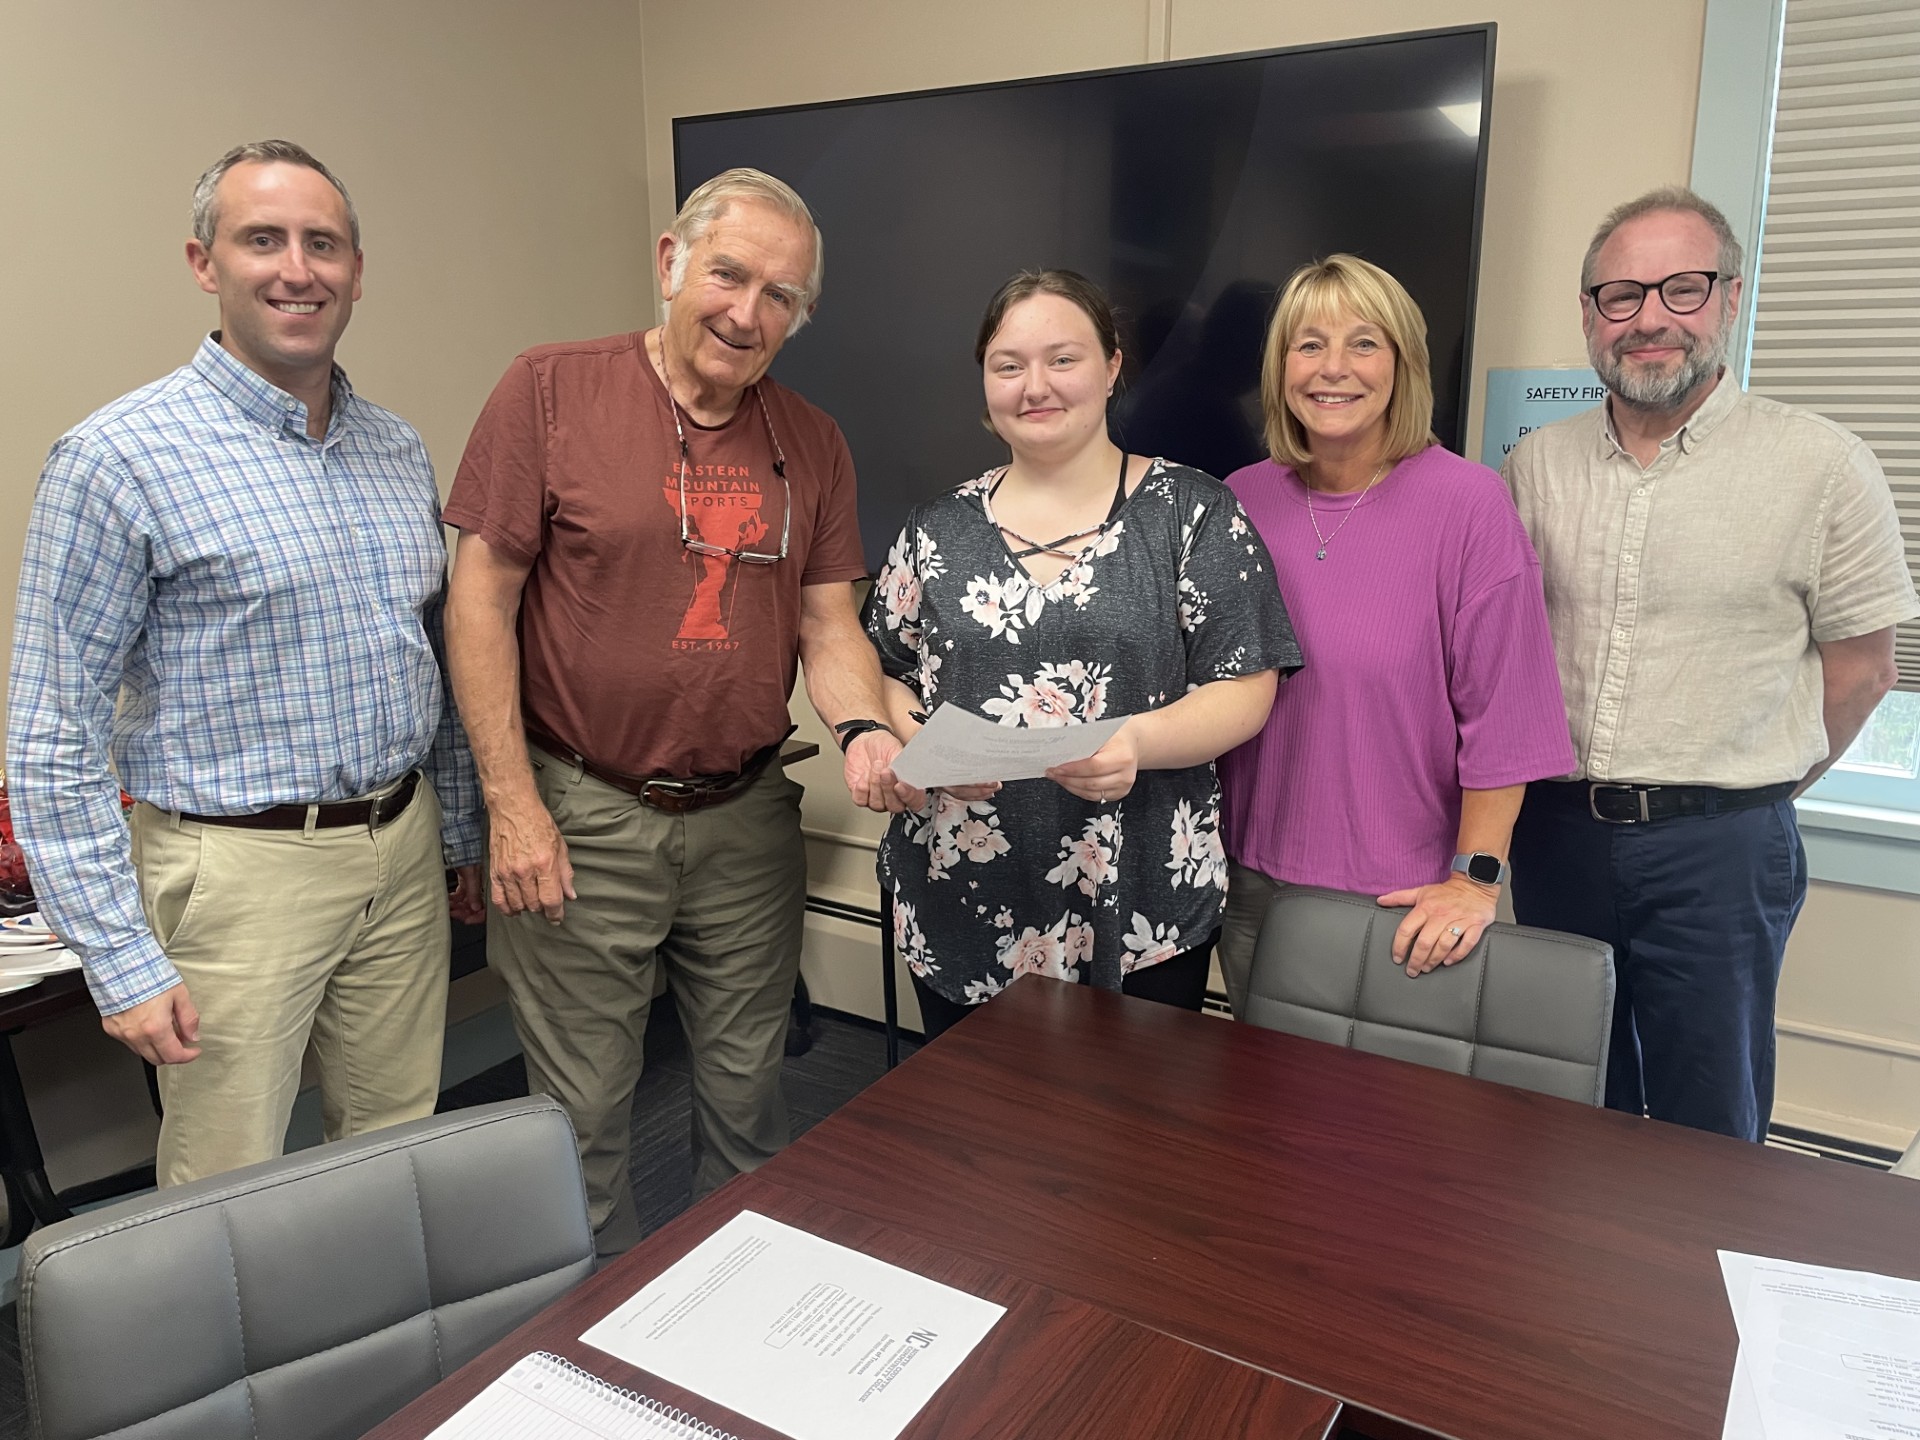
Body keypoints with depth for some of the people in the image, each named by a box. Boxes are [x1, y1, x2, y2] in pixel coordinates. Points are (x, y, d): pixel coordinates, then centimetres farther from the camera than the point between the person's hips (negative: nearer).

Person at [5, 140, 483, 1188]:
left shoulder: (398, 451, 8)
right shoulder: (121, 458, -11)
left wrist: (463, 838, 17)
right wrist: (124, 964, -13)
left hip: (403, 854, 6)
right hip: (241, 872, -5)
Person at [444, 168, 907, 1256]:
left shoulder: (813, 444, 5)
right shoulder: (552, 390, -7)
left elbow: (829, 622, 5)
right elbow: (481, 601, -8)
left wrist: (866, 731, -16)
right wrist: (512, 803, -11)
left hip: (749, 818, 4)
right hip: (583, 818, -3)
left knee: (748, 1095, 17)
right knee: (587, 1112, 11)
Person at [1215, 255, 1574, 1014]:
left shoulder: (1469, 503, -12)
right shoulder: (1241, 501, 0)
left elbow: (1501, 711, -11)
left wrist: (1476, 876, -13)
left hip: (1403, 906, -4)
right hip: (1253, 884, 4)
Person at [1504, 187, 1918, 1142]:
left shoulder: (1822, 466, -7)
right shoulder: (1535, 465, 3)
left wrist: (1752, 790, 4)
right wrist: (1579, 785, 5)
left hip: (1719, 849, -3)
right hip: (1555, 835, 3)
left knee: (1709, 1135, 10)